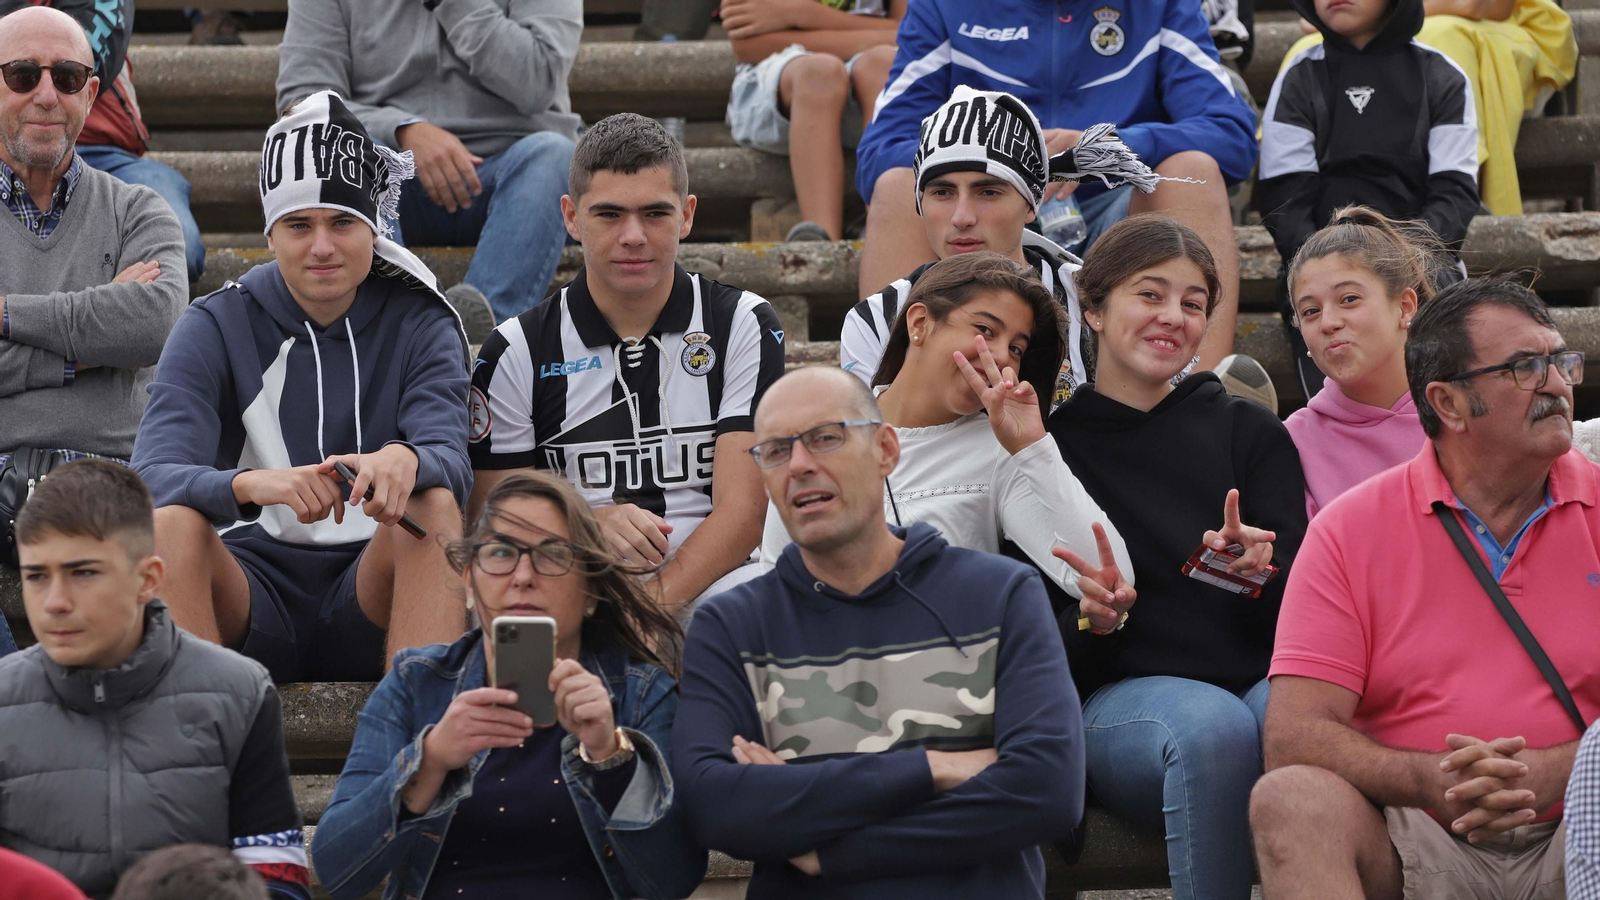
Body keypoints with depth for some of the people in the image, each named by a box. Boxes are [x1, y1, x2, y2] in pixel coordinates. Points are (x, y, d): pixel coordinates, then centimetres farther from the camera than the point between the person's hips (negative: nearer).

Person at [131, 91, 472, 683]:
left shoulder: (419, 324, 4)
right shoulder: (215, 328, 2)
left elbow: (452, 460, -14)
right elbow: (154, 474, -13)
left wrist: (406, 460, -41)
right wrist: (252, 484, -37)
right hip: (255, 579, 0)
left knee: (432, 504, -28)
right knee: (170, 521, -28)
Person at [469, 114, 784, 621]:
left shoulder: (743, 327, 8)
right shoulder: (516, 353, 10)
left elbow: (743, 506, -3)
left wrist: (659, 599, -19)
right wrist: (591, 523, -13)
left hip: (704, 582, 0)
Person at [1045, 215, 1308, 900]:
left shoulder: (1250, 433, 19)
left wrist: (1259, 571, -15)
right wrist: (1095, 619, -17)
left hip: (1257, 677, 2)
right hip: (1124, 695, -2)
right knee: (1214, 727, -39)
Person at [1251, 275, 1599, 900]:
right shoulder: (1350, 529, 5)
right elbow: (1294, 738, -5)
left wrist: (1548, 774, -20)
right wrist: (1432, 781, -22)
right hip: (1417, 840, 1)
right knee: (1289, 800, -29)